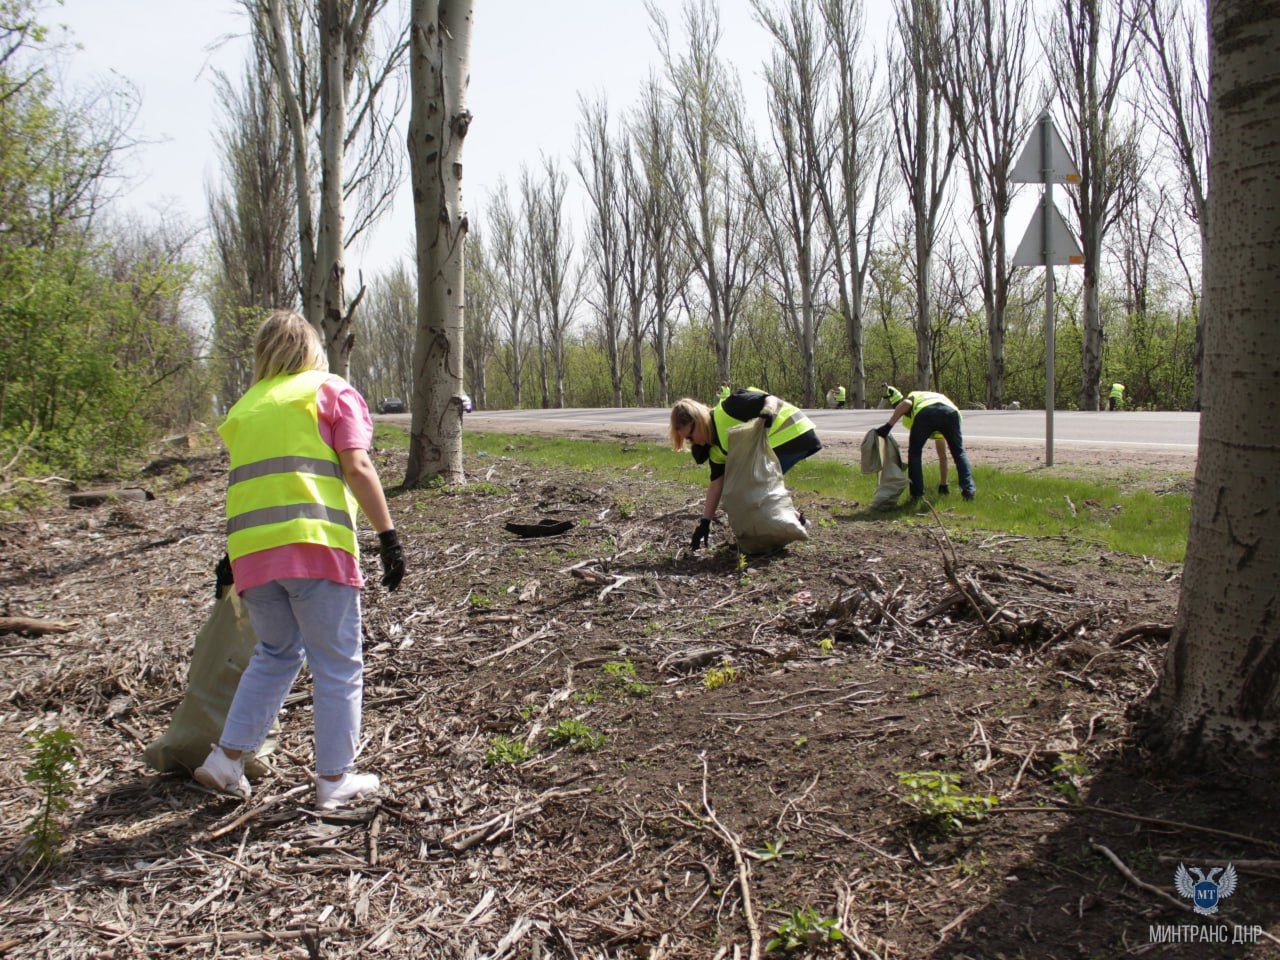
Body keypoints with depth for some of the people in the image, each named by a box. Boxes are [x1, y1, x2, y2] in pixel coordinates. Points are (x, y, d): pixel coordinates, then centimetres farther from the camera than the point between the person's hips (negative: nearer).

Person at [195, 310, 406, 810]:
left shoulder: (246, 406, 22)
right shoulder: (332, 392, 7)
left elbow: (253, 487, 21)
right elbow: (357, 467, -5)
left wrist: (234, 557, 27)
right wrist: (388, 535, -6)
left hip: (250, 548, 6)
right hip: (314, 543, -5)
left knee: (275, 654, 22)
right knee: (338, 665, 4)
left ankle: (227, 758, 19)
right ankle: (334, 779, 9)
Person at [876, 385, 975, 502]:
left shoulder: (911, 397, 36)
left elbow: (906, 403, 3)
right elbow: (942, 455, 48)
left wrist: (888, 426, -2)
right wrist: (943, 484, 53)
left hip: (925, 413, -4)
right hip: (951, 412, 4)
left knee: (914, 453, 18)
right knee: (959, 454, 25)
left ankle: (917, 493, 14)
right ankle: (968, 490, 15)